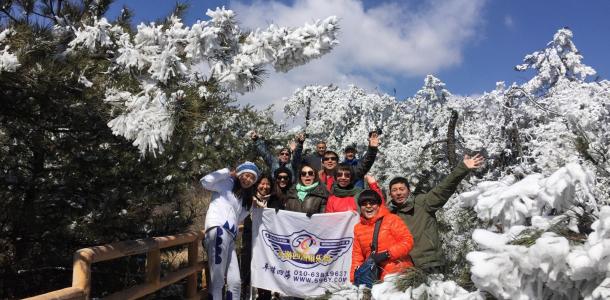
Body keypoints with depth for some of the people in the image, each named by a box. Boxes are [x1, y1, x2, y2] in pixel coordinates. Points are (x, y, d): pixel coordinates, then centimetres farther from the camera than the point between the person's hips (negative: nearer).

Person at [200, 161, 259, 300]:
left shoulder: (245, 198, 31)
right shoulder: (227, 183, 11)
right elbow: (205, 181, -5)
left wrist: (252, 205, 22)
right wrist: (227, 172, 3)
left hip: (230, 236, 9)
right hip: (218, 230, -8)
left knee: (235, 282, 5)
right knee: (218, 281, -13)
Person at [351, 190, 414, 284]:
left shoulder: (391, 219, 1)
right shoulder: (358, 228, 14)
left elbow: (408, 241, -6)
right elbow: (357, 255, 17)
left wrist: (387, 254, -14)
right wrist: (354, 279, 8)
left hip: (399, 273, -3)